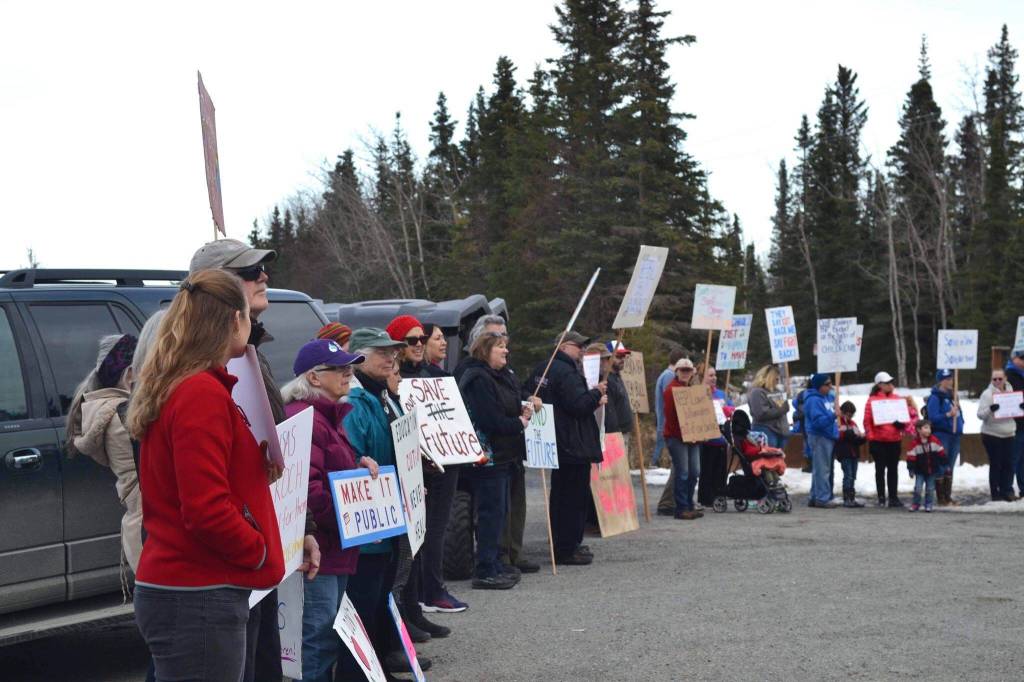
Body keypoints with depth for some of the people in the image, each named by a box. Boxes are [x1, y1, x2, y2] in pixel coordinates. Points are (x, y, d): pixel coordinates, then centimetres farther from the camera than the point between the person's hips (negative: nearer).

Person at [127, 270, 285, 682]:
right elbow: (208, 511, -22)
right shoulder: (203, 393, -16)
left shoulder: (175, 389, 14)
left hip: (184, 591, 10)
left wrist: (260, 465, 5)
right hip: (199, 600, -10)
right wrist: (262, 552, -8)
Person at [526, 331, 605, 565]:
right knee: (575, 497, -4)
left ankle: (561, 545, 24)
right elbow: (579, 405, -26)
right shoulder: (567, 373, -18)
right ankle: (568, 549, -2)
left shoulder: (542, 370, 13)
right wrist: (597, 393, -6)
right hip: (574, 446, -10)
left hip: (555, 446, 10)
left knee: (560, 495, 17)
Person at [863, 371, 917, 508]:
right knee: (880, 469, 3)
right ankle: (881, 498, 9)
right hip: (878, 441, -4)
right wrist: (870, 437, -12)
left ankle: (893, 497, 13)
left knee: (893, 469, 8)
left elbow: (907, 415, 13)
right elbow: (867, 421, -7)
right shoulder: (873, 400, -4)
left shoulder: (898, 399, 10)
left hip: (895, 440, 4)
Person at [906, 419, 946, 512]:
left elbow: (941, 453, 3)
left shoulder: (934, 441, -5)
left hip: (932, 470, 2)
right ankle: (916, 504, 8)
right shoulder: (915, 444, -13)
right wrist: (911, 469, -14)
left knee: (930, 489, 7)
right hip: (920, 471, -2)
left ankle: (929, 505, 18)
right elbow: (911, 457, -11)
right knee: (918, 488, -6)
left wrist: (943, 465, 3)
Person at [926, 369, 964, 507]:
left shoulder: (951, 395, 14)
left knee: (949, 468, 12)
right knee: (941, 468, -4)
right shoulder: (935, 397, -9)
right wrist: (948, 414, -26)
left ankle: (948, 497, 18)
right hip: (941, 435, -8)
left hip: (954, 435, 8)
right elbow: (933, 417, -17)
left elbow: (958, 413, 22)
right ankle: (941, 499, 0)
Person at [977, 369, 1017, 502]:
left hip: (1008, 434, 5)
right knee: (995, 464, 0)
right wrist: (990, 409, -32)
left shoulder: (1010, 392, 10)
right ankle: (995, 492, 7)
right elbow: (980, 415, -12)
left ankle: (1007, 490, 11)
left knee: (1008, 463, 3)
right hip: (992, 435, -5)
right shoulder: (987, 394, -6)